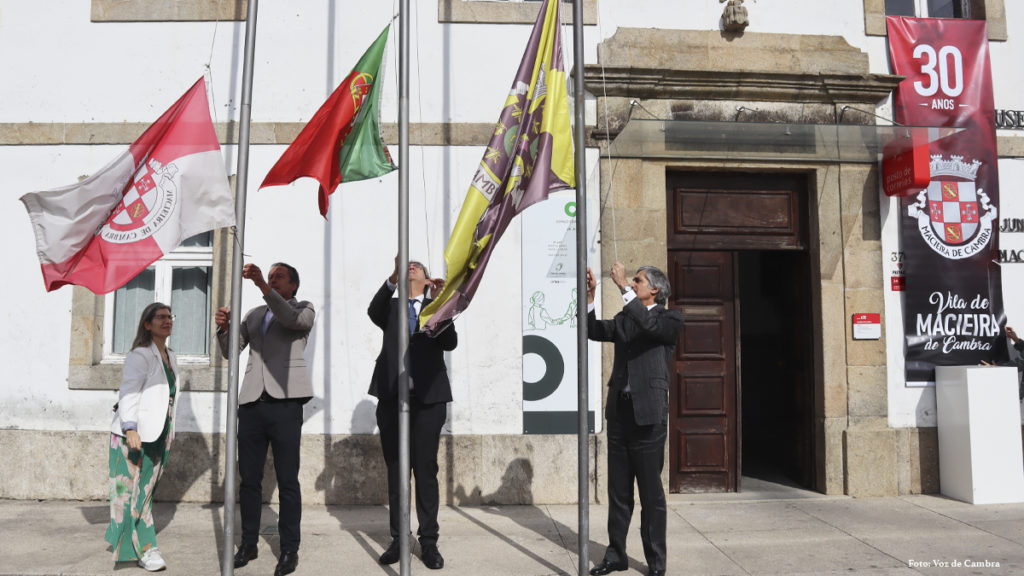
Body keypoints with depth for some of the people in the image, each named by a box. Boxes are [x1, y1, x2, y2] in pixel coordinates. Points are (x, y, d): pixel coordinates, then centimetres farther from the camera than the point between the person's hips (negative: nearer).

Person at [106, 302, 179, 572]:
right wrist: (131, 429, -28)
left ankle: (122, 538, 25)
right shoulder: (140, 355, -10)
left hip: (157, 435, 8)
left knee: (146, 488, 11)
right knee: (135, 490, -5)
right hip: (134, 435, -8)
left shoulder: (170, 357, 15)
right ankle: (144, 549, -1)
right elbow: (129, 393, -18)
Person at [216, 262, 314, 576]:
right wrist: (223, 328, -4)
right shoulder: (254, 314, 23)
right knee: (249, 479, 7)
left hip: (285, 402, -5)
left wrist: (262, 285, -25)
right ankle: (248, 544, 18)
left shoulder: (303, 309, 9)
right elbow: (230, 351, 17)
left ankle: (289, 550, 4)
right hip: (252, 402, 5)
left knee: (287, 480, -3)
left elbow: (291, 318, -15)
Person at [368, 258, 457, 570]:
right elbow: (373, 311, -10)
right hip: (391, 397, 2)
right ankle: (398, 538, 17)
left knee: (426, 471, 1)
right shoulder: (391, 307, 13)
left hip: (428, 398, -2)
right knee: (395, 471, 8)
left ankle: (429, 541, 9)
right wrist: (392, 279, -26)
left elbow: (450, 343, -5)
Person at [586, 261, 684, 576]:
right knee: (618, 491, 12)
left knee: (651, 492, 2)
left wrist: (623, 287, -21)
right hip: (619, 410, 5)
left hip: (648, 414, -5)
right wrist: (590, 295, -5)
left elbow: (650, 324, -21)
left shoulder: (670, 318, 0)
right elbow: (594, 331, 4)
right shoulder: (625, 319, 16)